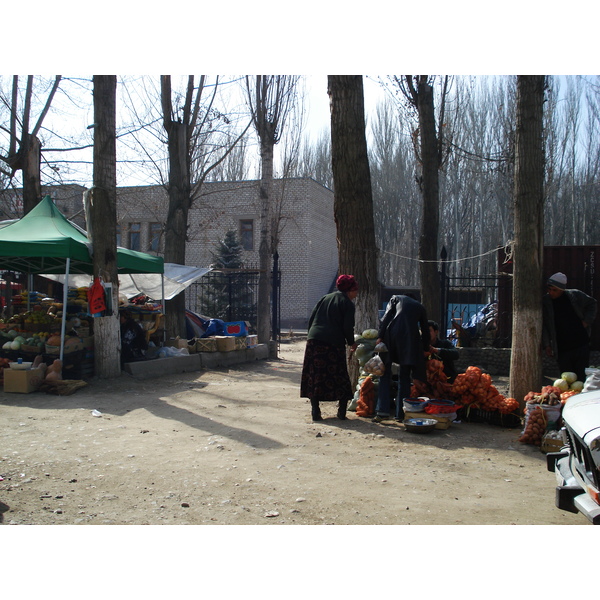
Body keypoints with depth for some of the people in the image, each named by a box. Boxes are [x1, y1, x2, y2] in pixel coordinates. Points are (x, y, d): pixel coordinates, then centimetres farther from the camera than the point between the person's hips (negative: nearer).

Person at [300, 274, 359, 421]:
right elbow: (348, 327, -4)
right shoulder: (347, 303, 2)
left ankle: (315, 412, 1)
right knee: (339, 377, 8)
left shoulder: (325, 298, 17)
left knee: (314, 377, 5)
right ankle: (342, 412, 10)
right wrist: (351, 343, 12)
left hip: (314, 340, 4)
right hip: (333, 344, -4)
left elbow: (311, 319, 15)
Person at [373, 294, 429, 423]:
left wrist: (380, 336, -1)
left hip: (391, 334, 0)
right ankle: (401, 413, 7)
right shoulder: (420, 307, 25)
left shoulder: (396, 298, 22)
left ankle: (382, 411, -5)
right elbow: (425, 330, 22)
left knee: (385, 374, 5)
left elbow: (386, 317, 5)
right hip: (410, 338, 1)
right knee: (404, 377, 8)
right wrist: (425, 349, 30)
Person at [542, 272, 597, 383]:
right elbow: (543, 326, 3)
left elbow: (592, 303, 18)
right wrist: (547, 345, -2)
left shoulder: (575, 295, 0)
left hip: (581, 345, 0)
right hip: (562, 349, 0)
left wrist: (587, 321, 6)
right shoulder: (545, 302, -2)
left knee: (582, 377, 1)